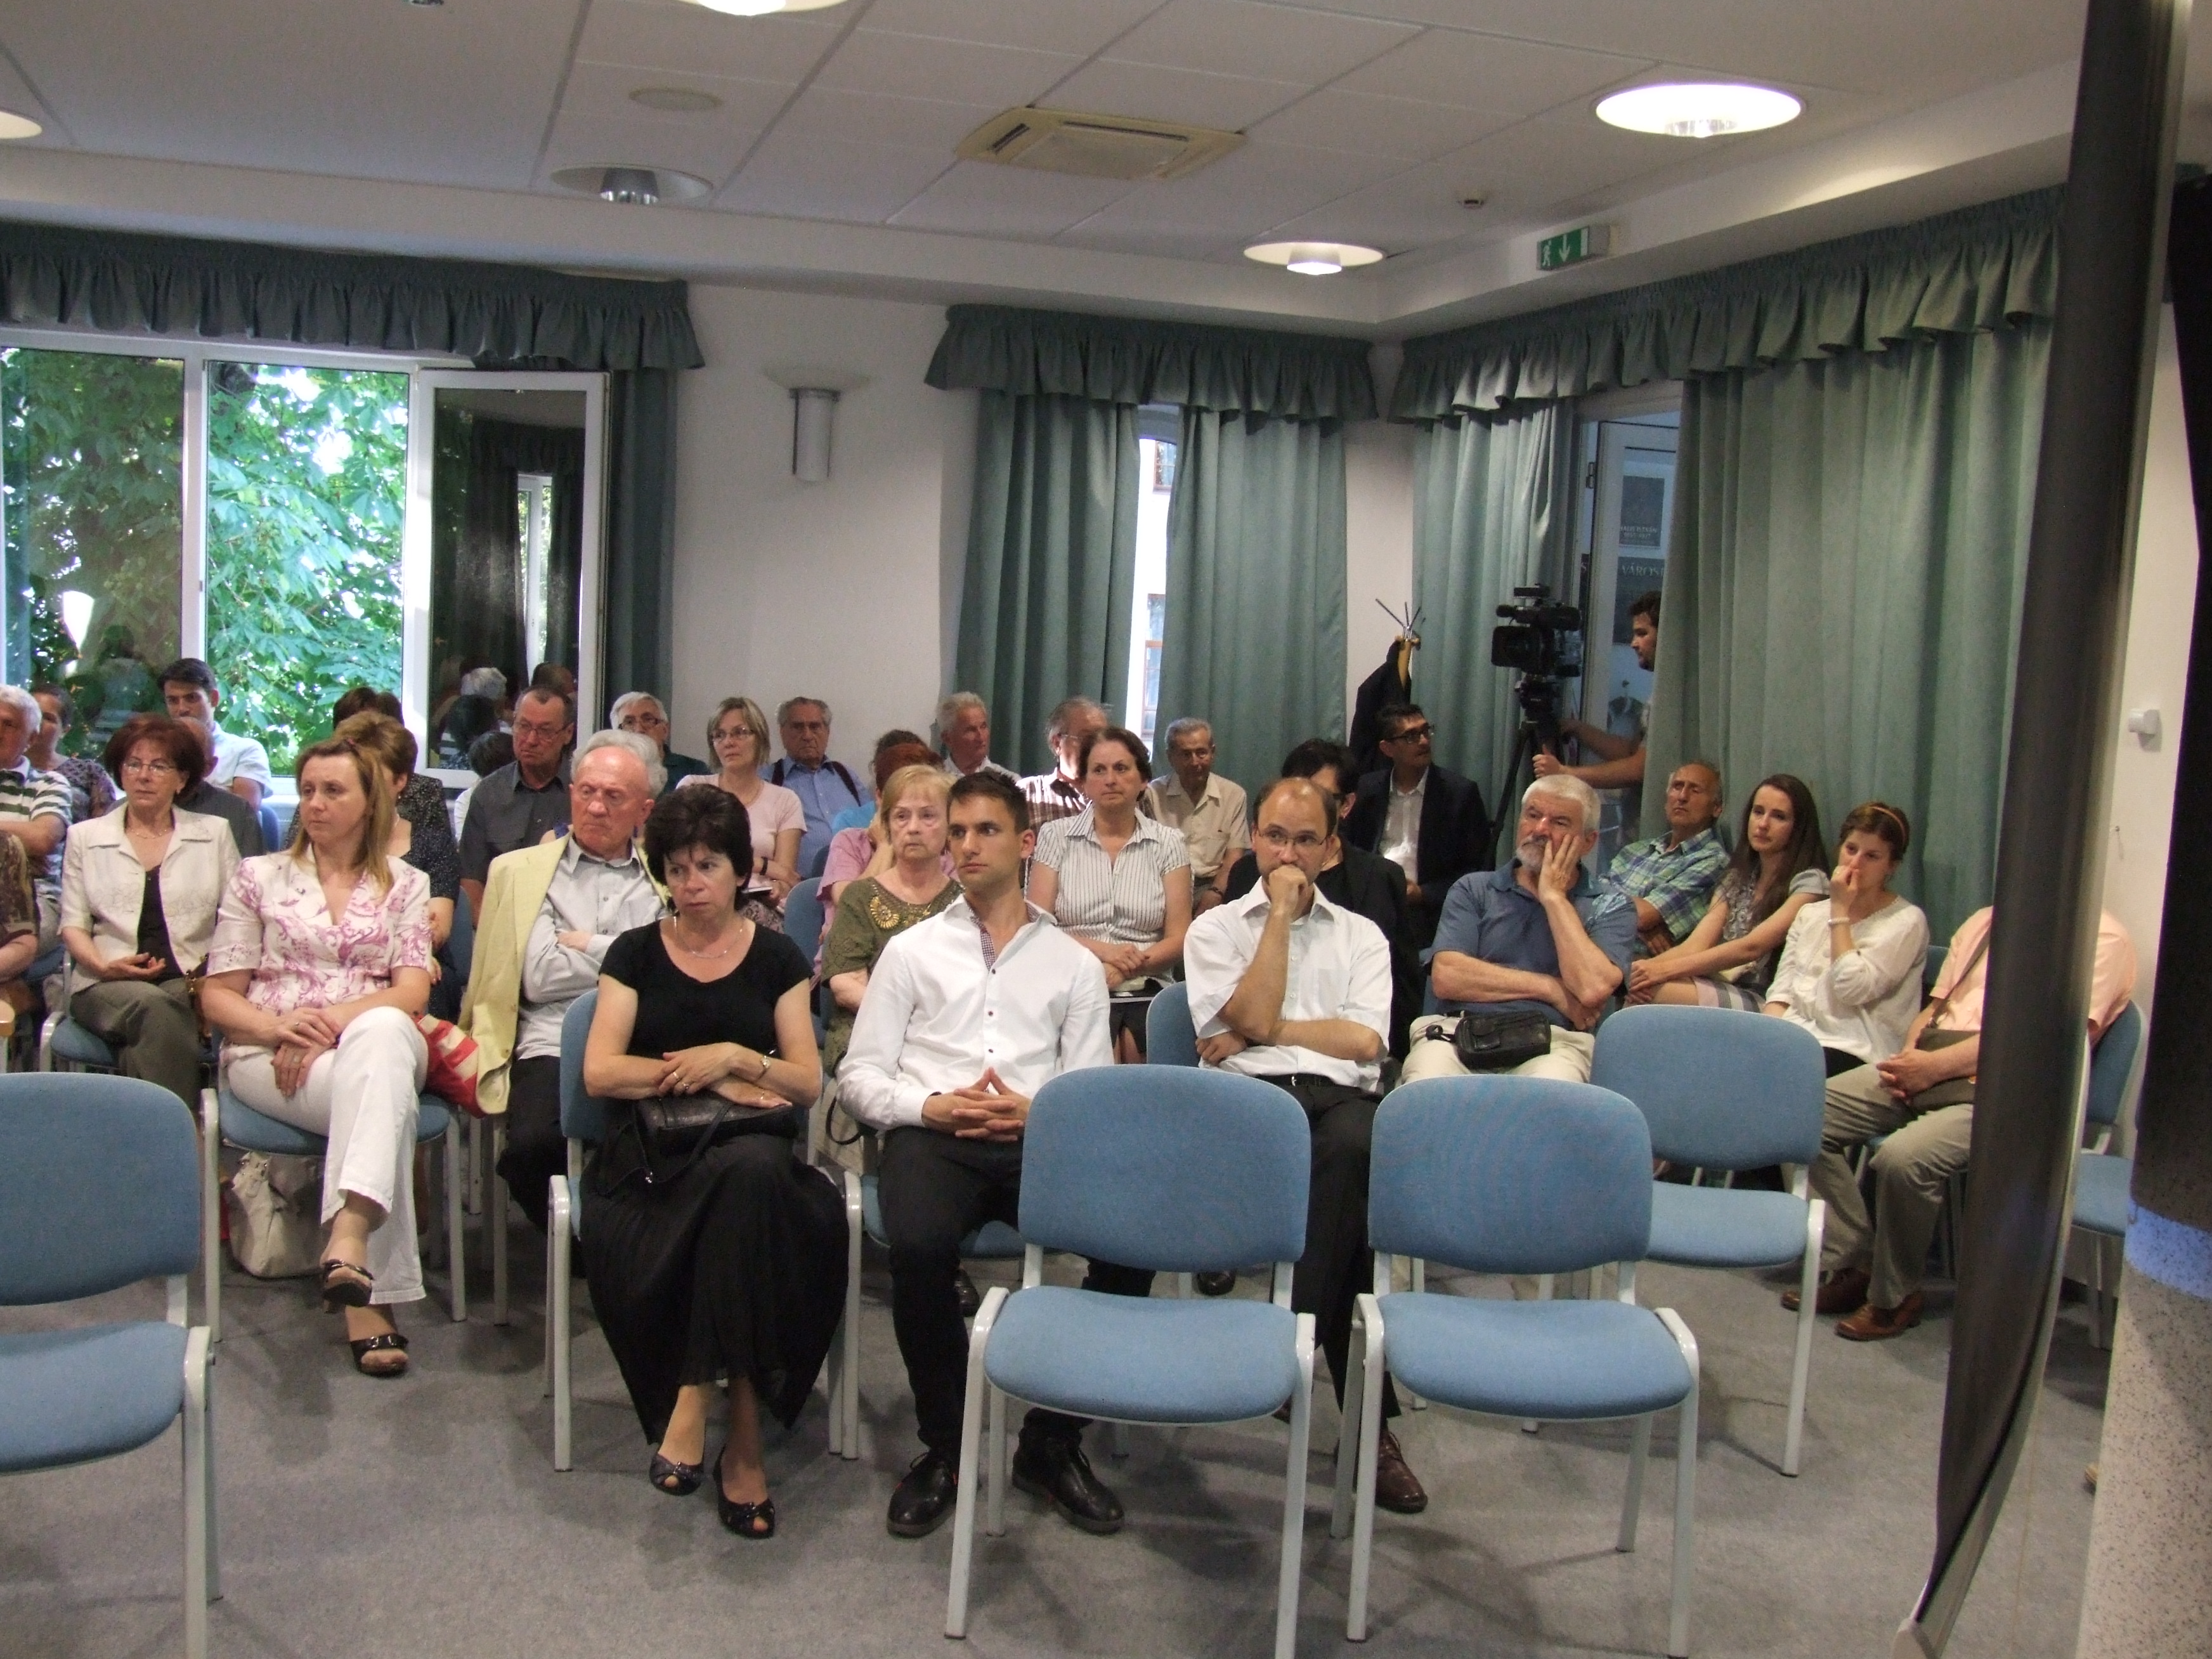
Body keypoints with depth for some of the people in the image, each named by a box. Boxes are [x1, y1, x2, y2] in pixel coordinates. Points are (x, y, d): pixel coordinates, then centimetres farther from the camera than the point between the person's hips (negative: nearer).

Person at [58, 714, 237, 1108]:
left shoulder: (214, 834, 15)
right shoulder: (85, 836, 17)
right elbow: (73, 925, 12)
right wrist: (103, 966, -9)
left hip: (189, 983, 0)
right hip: (107, 986, 0)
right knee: (152, 1006, -35)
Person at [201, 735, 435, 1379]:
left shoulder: (405, 884, 15)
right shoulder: (259, 876, 14)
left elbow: (412, 993, 2)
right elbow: (217, 996, 9)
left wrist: (331, 1022, -17)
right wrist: (279, 1026, -13)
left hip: (378, 1042, 1)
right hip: (267, 1055, 0)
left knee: (383, 1033, -40)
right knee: (383, 1094, -36)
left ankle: (349, 1236, -56)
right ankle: (374, 1297, -44)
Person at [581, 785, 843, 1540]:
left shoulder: (776, 957, 13)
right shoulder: (636, 953, 14)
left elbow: (808, 1082, 6)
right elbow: (600, 1070, 1)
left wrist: (733, 1056, -11)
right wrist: (709, 1078, -6)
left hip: (749, 1146, 0)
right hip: (652, 1152, 0)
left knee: (754, 1172, -39)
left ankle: (696, 1397, -30)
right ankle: (741, 1431, -25)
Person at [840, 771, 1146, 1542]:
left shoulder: (1074, 964, 20)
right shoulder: (912, 950, 20)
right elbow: (858, 1075, 12)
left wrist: (1037, 1115, -11)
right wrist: (932, 1107, -8)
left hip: (1040, 1141, 1)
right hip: (931, 1135, -1)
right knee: (919, 1247, -35)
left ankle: (1053, 1441, -8)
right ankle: (943, 1444, -10)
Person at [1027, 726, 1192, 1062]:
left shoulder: (1168, 843, 11)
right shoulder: (1056, 836, 9)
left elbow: (1178, 939, 5)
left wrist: (1123, 969, -12)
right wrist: (1102, 951, -12)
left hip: (1146, 995, 1)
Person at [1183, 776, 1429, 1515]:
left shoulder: (1362, 936, 23)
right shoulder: (1214, 929, 19)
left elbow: (1365, 1040, 6)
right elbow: (1252, 1018, 0)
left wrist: (1265, 1031, 3)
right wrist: (1279, 915, 3)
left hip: (1344, 1097, 2)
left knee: (1352, 1144, -39)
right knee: (1350, 1160, -37)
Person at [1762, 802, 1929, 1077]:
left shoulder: (1906, 921, 1)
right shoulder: (1811, 914, 21)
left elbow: (1853, 988, -12)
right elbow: (1781, 989, 14)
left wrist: (1840, 910, -4)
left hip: (1852, 1051, -5)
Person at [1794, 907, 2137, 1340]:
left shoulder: (2101, 938, -3)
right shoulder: (1982, 922, 22)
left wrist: (1935, 1066, -18)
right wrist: (1909, 1056, -1)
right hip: (1926, 1065, 8)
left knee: (1903, 1157, -32)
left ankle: (1894, 1297, -8)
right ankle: (1853, 1264, -3)